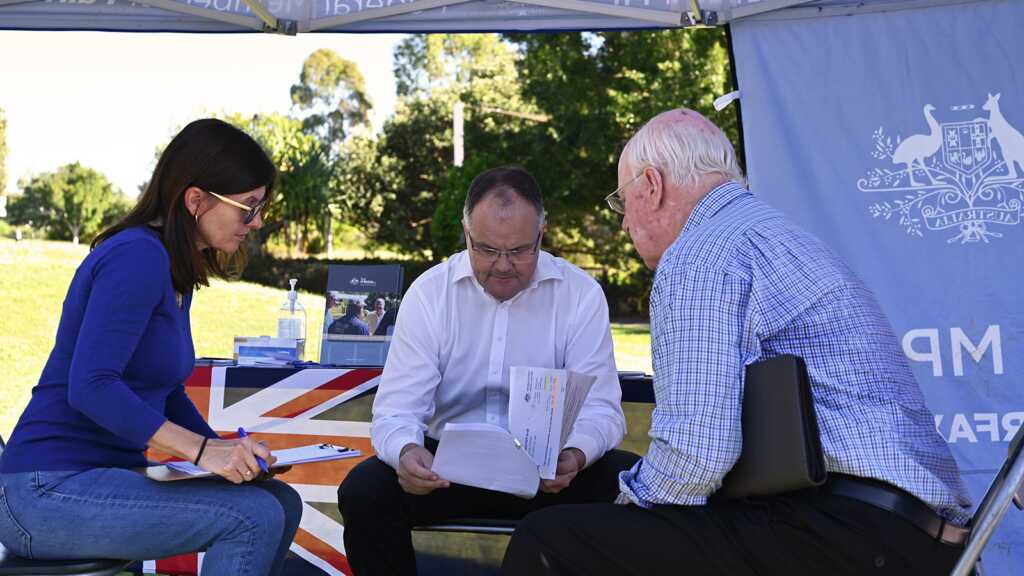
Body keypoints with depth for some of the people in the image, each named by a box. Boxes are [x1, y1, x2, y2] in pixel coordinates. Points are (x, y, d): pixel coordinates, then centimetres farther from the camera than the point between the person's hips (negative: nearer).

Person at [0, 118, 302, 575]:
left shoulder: (179, 272, 12)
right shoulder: (138, 256, -17)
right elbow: (90, 387, -26)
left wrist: (227, 452, 3)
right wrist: (202, 449, -27)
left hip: (105, 477, 9)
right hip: (47, 491, -9)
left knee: (282, 503, 2)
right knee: (253, 517, -21)